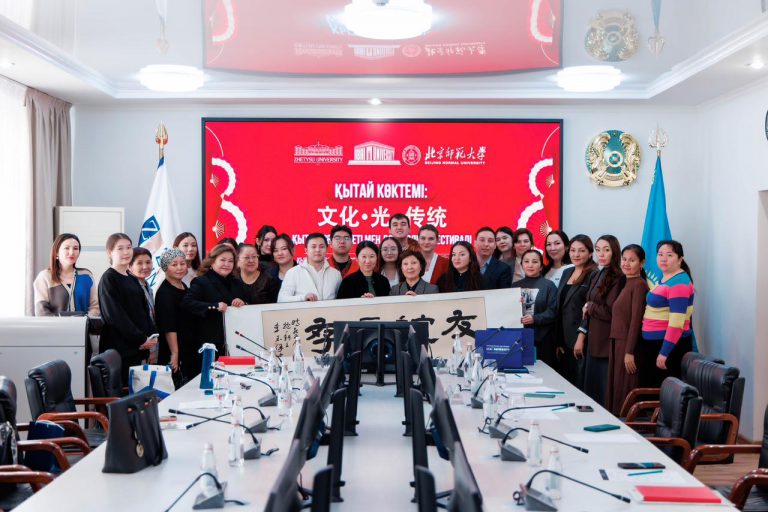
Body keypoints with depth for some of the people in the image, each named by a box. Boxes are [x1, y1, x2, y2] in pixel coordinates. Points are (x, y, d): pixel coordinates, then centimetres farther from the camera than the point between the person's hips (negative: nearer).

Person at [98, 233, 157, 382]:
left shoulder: (132, 280, 17)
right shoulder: (108, 279, -6)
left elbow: (144, 310, 18)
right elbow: (114, 314, -14)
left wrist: (152, 335, 1)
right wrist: (140, 339, -14)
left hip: (137, 348, 7)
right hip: (119, 347, -7)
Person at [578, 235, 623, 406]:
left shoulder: (617, 279, -11)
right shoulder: (595, 276, 14)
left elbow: (610, 312, -15)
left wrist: (589, 307, -2)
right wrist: (581, 337, 11)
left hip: (607, 344, -8)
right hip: (593, 341, 8)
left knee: (605, 394, -1)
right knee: (591, 390, 12)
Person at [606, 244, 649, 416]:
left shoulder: (639, 284, -12)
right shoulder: (627, 284, 16)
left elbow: (636, 319, -17)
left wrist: (629, 352, -19)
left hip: (628, 345, -9)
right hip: (618, 344, 9)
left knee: (625, 391, -4)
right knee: (616, 390, 10)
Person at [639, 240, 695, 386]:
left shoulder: (679, 283, -16)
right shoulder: (665, 279, 13)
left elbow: (676, 322, -23)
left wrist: (664, 353, -24)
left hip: (670, 345, -10)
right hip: (653, 344, 10)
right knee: (649, 388, 13)